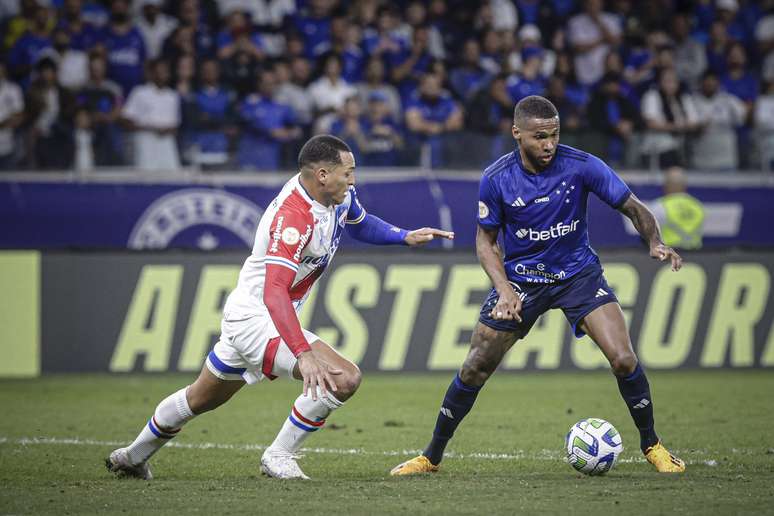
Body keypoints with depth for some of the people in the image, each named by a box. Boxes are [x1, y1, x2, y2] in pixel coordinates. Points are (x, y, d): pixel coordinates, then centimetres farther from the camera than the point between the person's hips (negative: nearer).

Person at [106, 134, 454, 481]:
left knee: (201, 399, 28)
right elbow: (274, 292, -40)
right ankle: (279, 456, -7)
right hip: (255, 319, -10)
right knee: (343, 379, -21)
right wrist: (304, 354, -49)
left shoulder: (340, 194, -3)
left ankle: (133, 456, 46)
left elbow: (360, 224, 23)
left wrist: (406, 237, 8)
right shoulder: (293, 217, -31)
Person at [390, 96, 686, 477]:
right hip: (520, 277, 1)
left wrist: (654, 242, -31)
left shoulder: (581, 166, -18)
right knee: (474, 370, -1)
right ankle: (431, 457, 16)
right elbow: (485, 239, -2)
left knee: (623, 360, -17)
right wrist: (504, 289, -17)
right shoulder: (496, 179, -15)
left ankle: (651, 445, 5)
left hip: (578, 272, -1)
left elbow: (633, 208, -11)